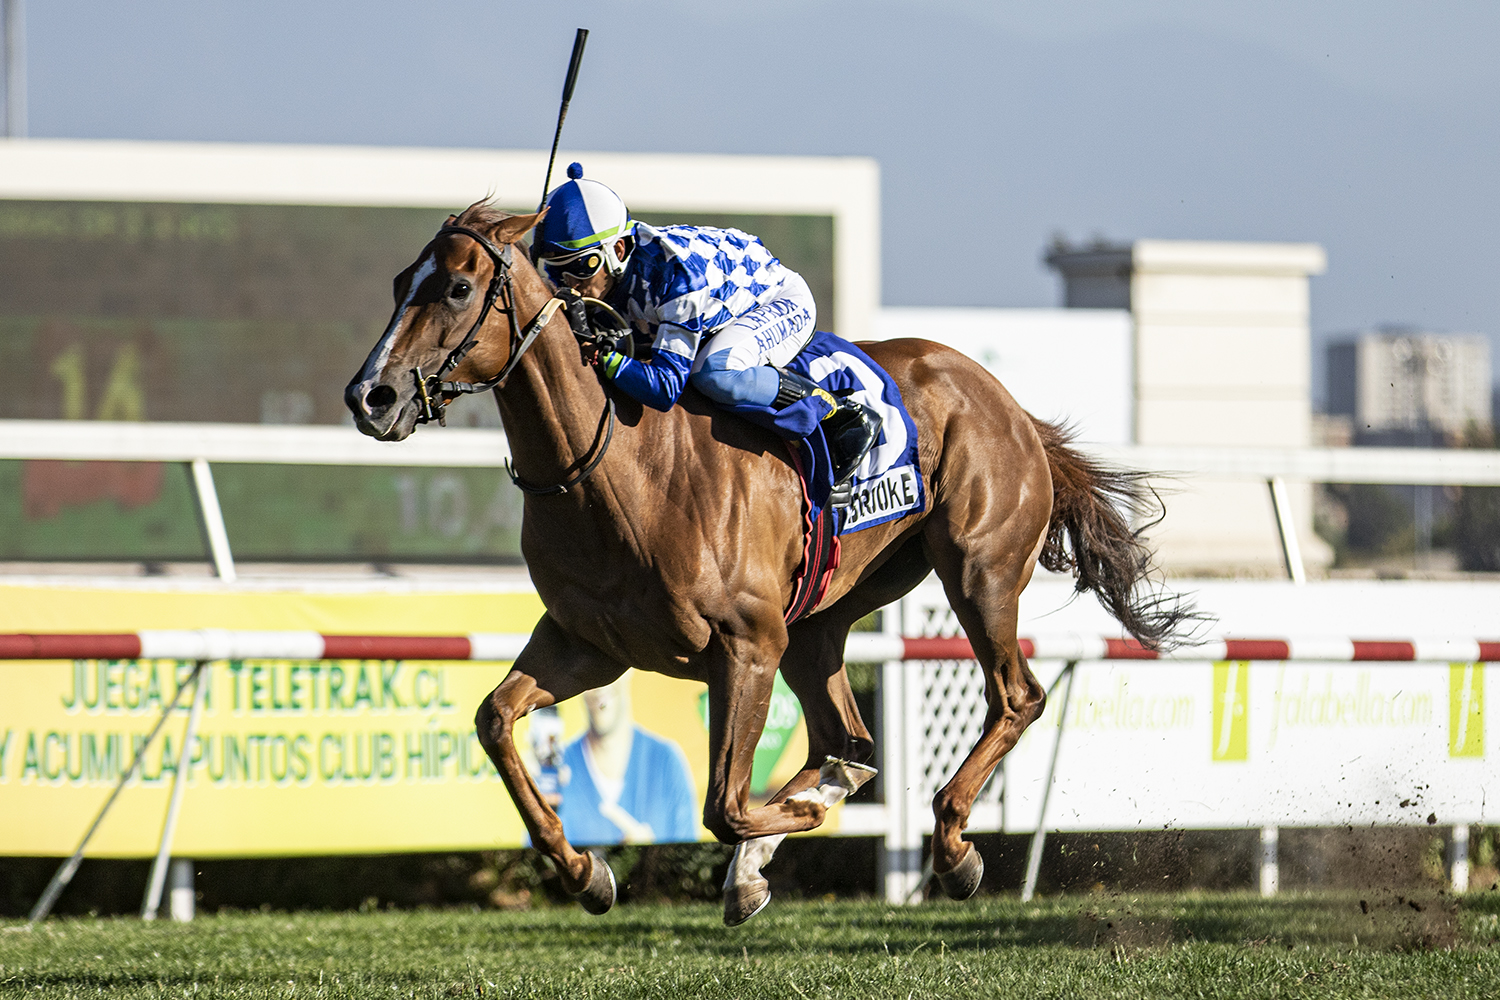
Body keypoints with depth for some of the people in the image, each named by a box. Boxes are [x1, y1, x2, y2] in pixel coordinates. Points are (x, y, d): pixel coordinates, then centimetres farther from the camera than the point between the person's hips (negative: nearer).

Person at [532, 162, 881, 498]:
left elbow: (666, 386, -42)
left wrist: (603, 355, -53)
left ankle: (841, 414, -17)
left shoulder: (677, 270, -41)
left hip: (782, 303, -9)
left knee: (714, 374, -37)